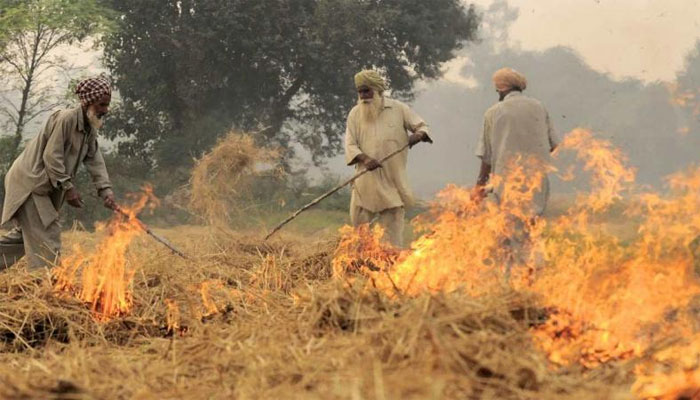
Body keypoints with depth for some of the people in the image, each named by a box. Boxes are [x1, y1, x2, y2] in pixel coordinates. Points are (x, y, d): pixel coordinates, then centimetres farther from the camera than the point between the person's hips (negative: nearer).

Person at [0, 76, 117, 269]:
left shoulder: (90, 128, 6)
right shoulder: (65, 119, -22)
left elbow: (95, 160, 1)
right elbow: (51, 156, -24)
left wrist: (105, 189, -14)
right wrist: (68, 188, -22)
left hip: (45, 186, 9)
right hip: (28, 180, -9)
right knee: (44, 237, -11)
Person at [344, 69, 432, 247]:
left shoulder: (398, 109, 3)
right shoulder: (355, 114, 6)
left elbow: (422, 126, 9)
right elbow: (350, 145, 0)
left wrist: (419, 134, -15)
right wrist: (364, 159, -20)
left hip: (393, 181, -1)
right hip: (366, 181, 2)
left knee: (392, 227, 1)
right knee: (358, 222, 2)